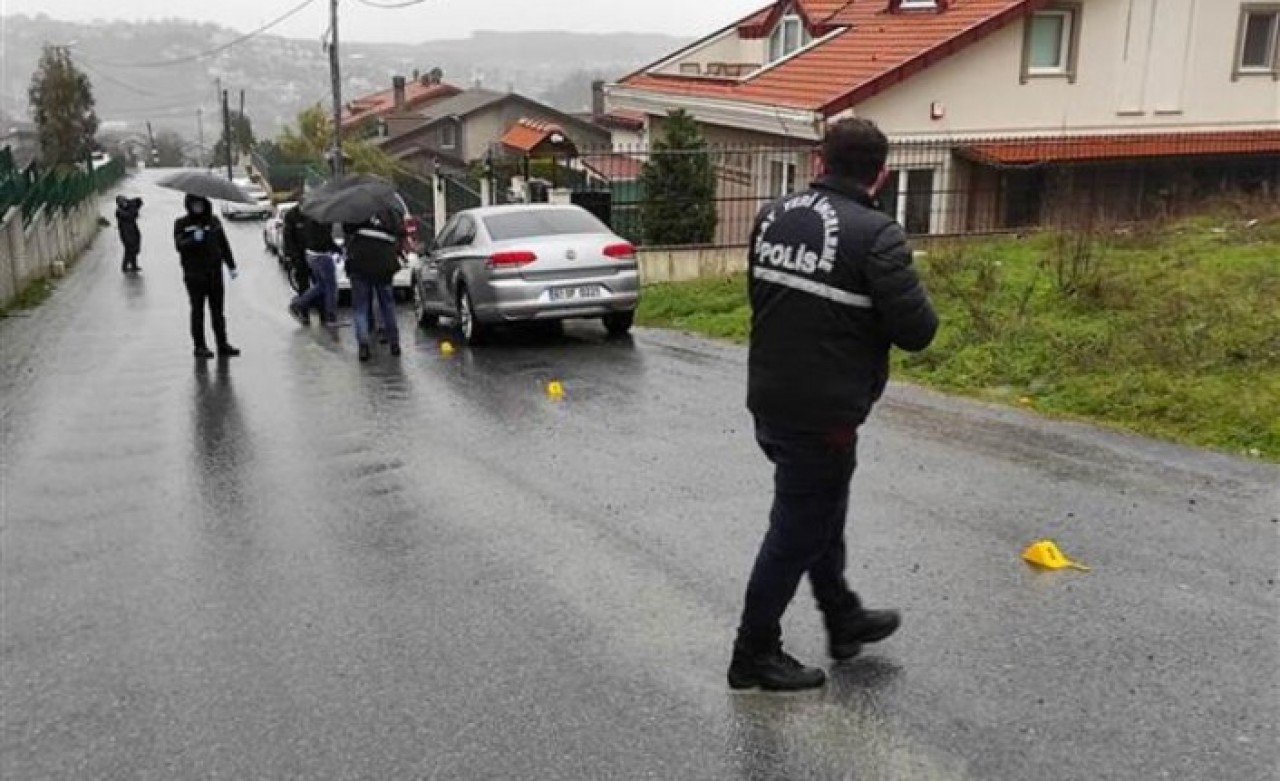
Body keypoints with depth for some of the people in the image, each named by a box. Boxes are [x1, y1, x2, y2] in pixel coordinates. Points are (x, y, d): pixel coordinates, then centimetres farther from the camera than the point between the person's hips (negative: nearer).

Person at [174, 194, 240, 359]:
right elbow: (180, 245, -12)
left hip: (214, 272, 3)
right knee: (197, 311, 3)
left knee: (217, 310, 5)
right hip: (194, 275, -3)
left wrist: (231, 265, 13)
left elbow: (224, 244, 14)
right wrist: (194, 239, -30)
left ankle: (223, 345, 8)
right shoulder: (181, 224, 1)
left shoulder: (214, 221, 9)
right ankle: (200, 346, 7)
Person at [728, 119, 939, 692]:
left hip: (768, 401, 7)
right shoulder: (876, 234, -18)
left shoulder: (774, 216, 3)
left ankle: (844, 619, 42)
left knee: (821, 509, 25)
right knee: (797, 530, 7)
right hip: (823, 414, -7)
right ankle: (754, 655, 21)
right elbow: (917, 331, -17)